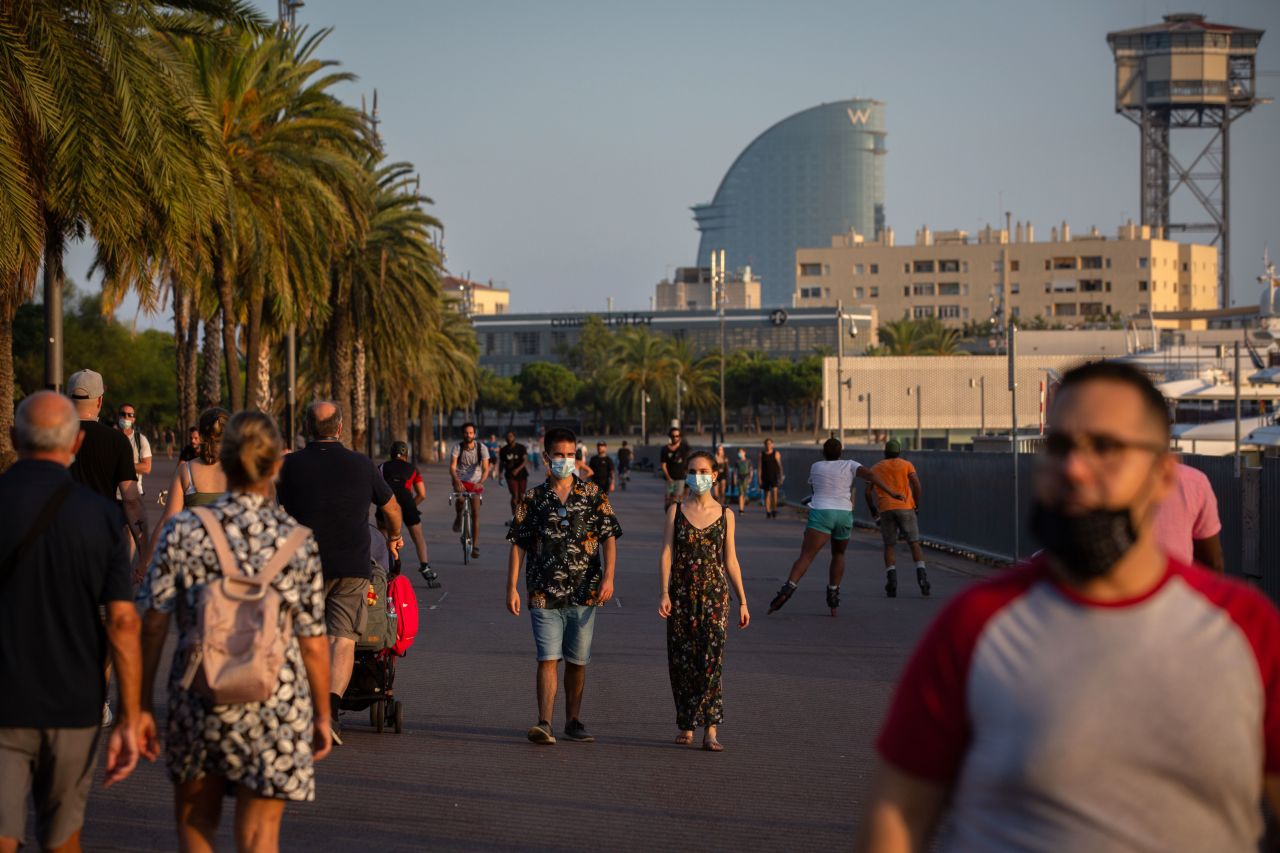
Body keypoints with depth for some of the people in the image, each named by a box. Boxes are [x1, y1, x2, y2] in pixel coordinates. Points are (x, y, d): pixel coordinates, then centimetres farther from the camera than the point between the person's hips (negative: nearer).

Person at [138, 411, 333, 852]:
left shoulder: (184, 530, -5)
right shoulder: (297, 540, -5)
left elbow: (153, 624, -5)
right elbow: (312, 641, -2)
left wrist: (143, 704, 4)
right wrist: (322, 716, 9)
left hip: (198, 700, 1)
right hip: (278, 703, -1)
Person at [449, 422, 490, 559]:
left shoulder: (482, 448, -10)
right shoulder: (458, 447, -11)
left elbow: (485, 468, -17)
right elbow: (452, 467, -18)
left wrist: (480, 482, -36)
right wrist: (457, 481, -37)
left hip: (475, 482, 1)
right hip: (460, 481, -1)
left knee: (475, 514, -6)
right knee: (460, 499, -33)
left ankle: (475, 546, -2)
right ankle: (458, 517, 0)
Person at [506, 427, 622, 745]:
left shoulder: (593, 495, 6)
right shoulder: (533, 499, 5)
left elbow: (609, 537, 2)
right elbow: (518, 544, 3)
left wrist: (608, 577, -11)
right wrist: (512, 587, -4)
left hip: (584, 592, 1)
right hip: (545, 592, -1)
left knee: (577, 660, 9)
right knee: (548, 658, -10)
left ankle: (573, 721, 21)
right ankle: (544, 723, -15)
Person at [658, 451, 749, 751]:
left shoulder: (725, 514, 6)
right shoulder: (676, 511, 5)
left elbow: (731, 560, 10)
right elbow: (666, 554, 0)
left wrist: (742, 601, 8)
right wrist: (664, 594, -11)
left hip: (715, 595, -1)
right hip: (682, 594, 1)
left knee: (712, 659, -10)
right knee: (681, 661, 3)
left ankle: (710, 730, -11)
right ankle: (686, 726, 16)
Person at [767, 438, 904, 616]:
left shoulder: (815, 467, 14)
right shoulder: (849, 465, 10)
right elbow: (870, 474, -5)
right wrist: (890, 490, -4)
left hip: (821, 513, -2)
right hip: (844, 514, 2)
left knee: (806, 556, -15)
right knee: (838, 555, 25)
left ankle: (788, 588, -36)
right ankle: (833, 596, 19)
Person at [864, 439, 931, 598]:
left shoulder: (875, 468, 15)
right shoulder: (906, 465, 10)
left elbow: (868, 492, 8)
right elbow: (917, 485, -4)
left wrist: (874, 513, 18)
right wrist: (916, 506, 6)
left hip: (886, 510, 1)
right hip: (905, 508, -1)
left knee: (889, 546, 9)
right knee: (914, 544, 7)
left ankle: (891, 580, -12)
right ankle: (922, 577, -13)